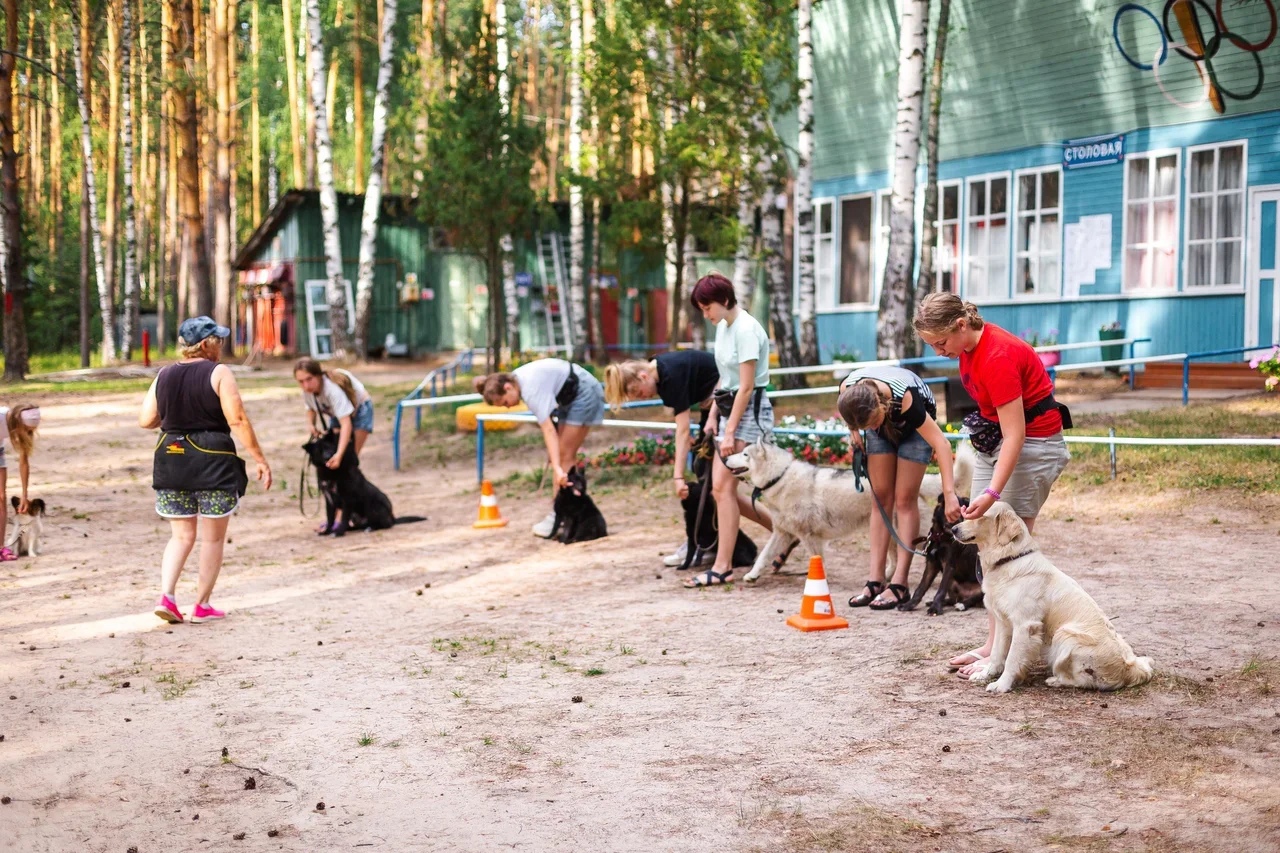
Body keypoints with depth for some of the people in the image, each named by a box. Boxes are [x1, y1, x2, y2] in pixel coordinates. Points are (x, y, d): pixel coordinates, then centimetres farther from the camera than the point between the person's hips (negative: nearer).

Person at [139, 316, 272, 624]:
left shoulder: (164, 376, 5)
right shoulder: (218, 373, -9)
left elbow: (145, 420, 6)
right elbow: (237, 420, -14)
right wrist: (259, 459, -11)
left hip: (170, 460, 5)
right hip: (213, 461, -4)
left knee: (181, 535, 14)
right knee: (213, 538, 9)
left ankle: (166, 595, -2)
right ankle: (202, 605, 11)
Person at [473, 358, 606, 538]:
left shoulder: (531, 389, -31)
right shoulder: (516, 379, -4)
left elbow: (548, 430, -37)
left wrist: (557, 468, -41)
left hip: (585, 393, -10)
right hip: (570, 397, 10)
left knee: (565, 457, -11)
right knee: (559, 456, 5)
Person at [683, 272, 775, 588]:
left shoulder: (746, 329, -17)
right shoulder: (723, 326, 11)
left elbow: (746, 388, -19)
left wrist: (730, 432, -19)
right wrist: (713, 416, 10)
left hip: (750, 412, -9)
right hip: (728, 409, 9)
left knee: (723, 487, -12)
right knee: (723, 489, 7)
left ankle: (723, 567, -8)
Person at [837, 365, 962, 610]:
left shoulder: (904, 398, -44)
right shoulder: (847, 389, -32)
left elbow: (941, 444, -47)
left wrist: (949, 494, -54)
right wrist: (854, 430, -14)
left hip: (914, 426, -4)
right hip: (885, 428, 4)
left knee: (905, 500, -8)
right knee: (881, 498, 1)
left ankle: (899, 584, -8)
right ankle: (876, 580, 1)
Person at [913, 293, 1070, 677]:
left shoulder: (997, 357, -28)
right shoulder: (970, 344, -1)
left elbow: (1015, 435, -29)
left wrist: (993, 493, -34)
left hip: (1032, 445, -9)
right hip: (993, 440, 9)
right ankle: (993, 643, 13)